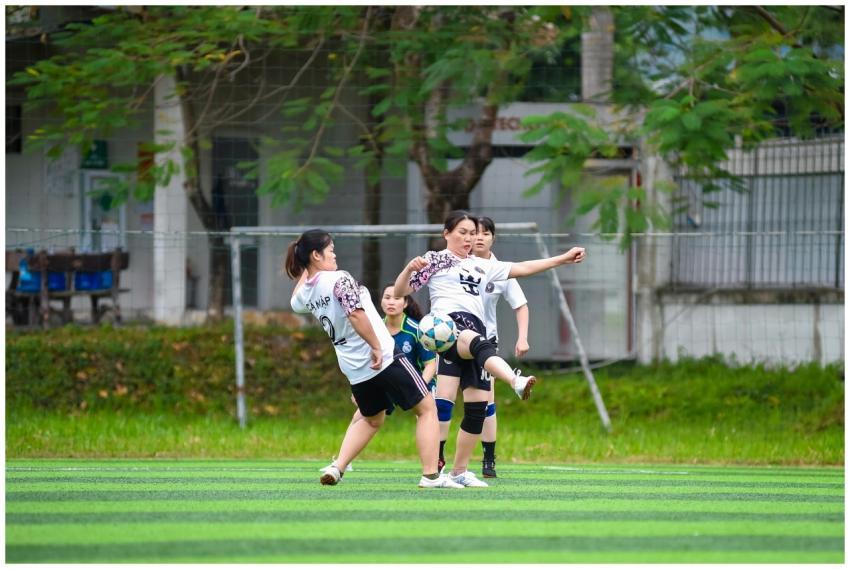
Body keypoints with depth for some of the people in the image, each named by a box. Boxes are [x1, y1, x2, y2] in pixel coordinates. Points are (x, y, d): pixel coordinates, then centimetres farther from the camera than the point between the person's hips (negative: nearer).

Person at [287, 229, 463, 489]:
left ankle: (336, 467, 13)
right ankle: (431, 475, -2)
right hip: (382, 359, -7)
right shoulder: (339, 279, -16)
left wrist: (304, 272, 26)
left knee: (371, 419, 31)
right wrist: (376, 347, -23)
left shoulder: (305, 293, 5)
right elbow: (356, 313, -29)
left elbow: (295, 302, 31)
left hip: (353, 369, 7)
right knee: (427, 408, 6)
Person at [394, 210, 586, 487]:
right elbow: (400, 291, 6)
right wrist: (410, 268, -14)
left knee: (478, 407, -1)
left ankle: (460, 471, 9)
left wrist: (563, 258, 26)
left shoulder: (481, 266, 30)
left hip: (476, 331, 7)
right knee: (480, 344, -40)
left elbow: (522, 268, 30)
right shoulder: (435, 260, 13)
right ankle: (516, 381, -71)